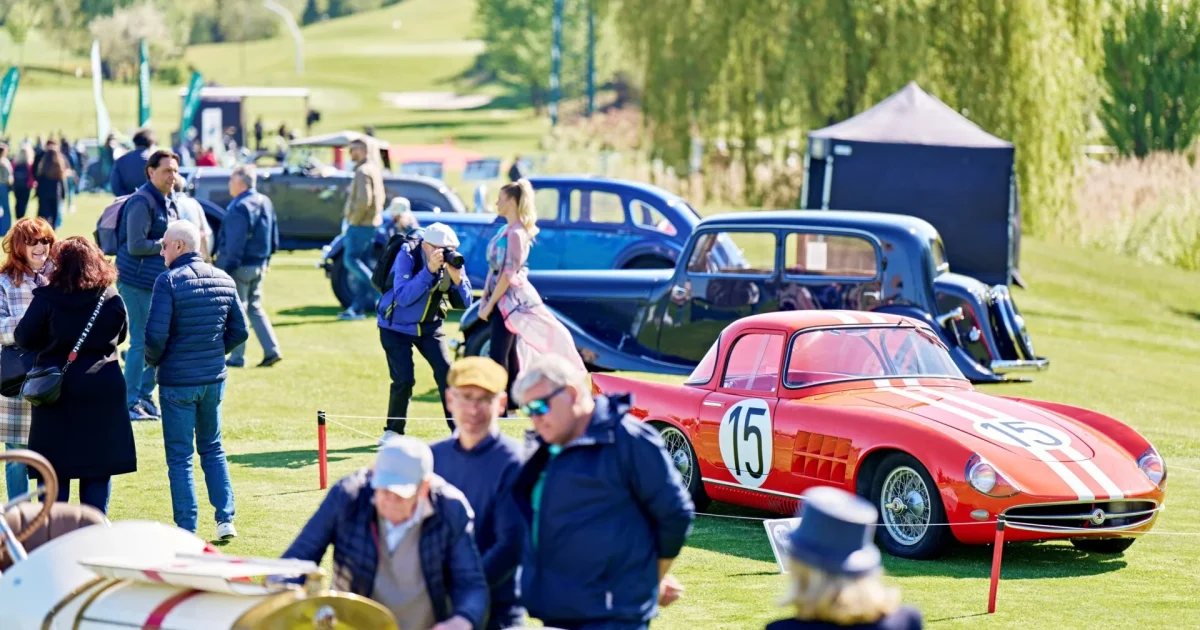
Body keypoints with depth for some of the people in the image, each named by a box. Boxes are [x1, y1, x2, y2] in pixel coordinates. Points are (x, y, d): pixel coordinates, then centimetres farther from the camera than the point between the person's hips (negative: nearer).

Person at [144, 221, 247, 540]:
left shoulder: (169, 281, -15)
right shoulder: (224, 280, 3)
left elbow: (156, 335, -20)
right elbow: (239, 331, 7)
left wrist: (153, 361, 0)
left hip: (177, 382, -5)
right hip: (214, 379, 5)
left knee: (180, 457, 3)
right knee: (213, 449, 19)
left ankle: (186, 530, 4)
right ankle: (225, 519, 14)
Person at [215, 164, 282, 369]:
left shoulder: (240, 208, -20)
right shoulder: (265, 202, 8)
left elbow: (234, 245, -22)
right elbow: (274, 238, 14)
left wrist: (226, 268, -18)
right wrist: (266, 260, 22)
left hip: (240, 267, -9)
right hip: (259, 265, 9)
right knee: (255, 307, 18)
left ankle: (237, 357, 6)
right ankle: (272, 350, 11)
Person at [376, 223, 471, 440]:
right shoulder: (407, 255, -24)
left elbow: (464, 302, -13)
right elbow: (403, 296, -35)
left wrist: (456, 277, -31)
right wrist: (429, 270, -42)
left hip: (429, 326, 4)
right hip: (396, 327, -4)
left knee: (446, 373, -10)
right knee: (404, 380, -13)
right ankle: (393, 431, 8)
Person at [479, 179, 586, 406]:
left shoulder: (516, 233, -16)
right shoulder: (506, 230, 11)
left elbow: (508, 274, -19)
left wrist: (490, 304, -16)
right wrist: (485, 296, 8)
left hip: (510, 299, -9)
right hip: (501, 299, 9)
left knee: (498, 356, -10)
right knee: (508, 354, 12)